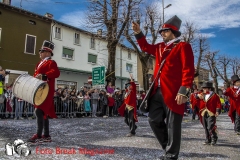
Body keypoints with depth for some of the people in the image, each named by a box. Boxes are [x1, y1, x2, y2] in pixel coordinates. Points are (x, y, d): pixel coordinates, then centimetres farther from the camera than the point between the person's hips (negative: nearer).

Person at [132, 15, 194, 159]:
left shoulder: (183, 46, -3)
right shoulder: (160, 47, 18)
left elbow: (188, 70, -11)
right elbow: (146, 47, 33)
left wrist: (184, 90, -20)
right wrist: (138, 32, 20)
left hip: (173, 93, -8)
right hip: (157, 91, 8)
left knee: (172, 125, 1)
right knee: (154, 120, 11)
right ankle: (169, 148, 28)